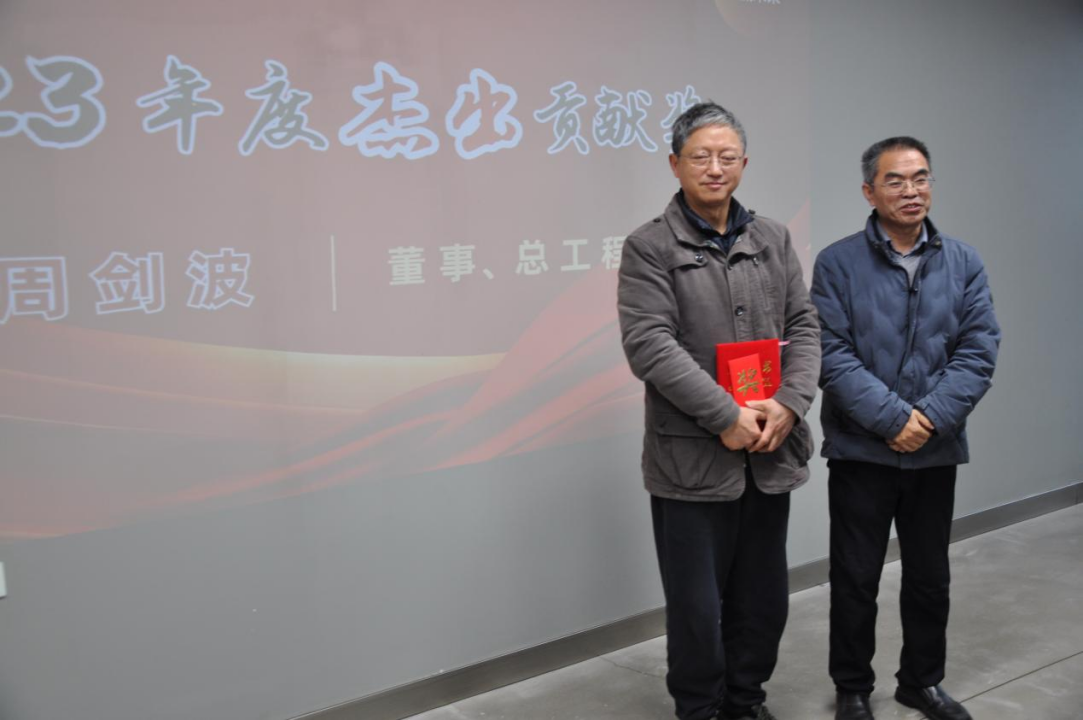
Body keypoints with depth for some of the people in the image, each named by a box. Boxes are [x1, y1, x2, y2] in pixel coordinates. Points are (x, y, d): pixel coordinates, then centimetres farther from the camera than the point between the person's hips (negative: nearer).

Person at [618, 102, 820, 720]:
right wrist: (727, 416, -17)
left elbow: (804, 326, 8)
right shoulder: (649, 247, -4)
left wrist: (790, 403, -9)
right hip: (693, 460, -4)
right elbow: (649, 344, -14)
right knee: (698, 604, 7)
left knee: (764, 597, 15)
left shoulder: (773, 239, 11)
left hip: (770, 454, 5)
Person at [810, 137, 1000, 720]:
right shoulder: (838, 263, -7)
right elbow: (832, 354, -13)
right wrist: (893, 418, -18)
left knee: (930, 575, 16)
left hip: (936, 452, 3)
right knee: (856, 578, 8)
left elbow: (978, 351, -3)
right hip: (861, 450, -3)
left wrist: (930, 418, -15)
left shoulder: (963, 263, 3)